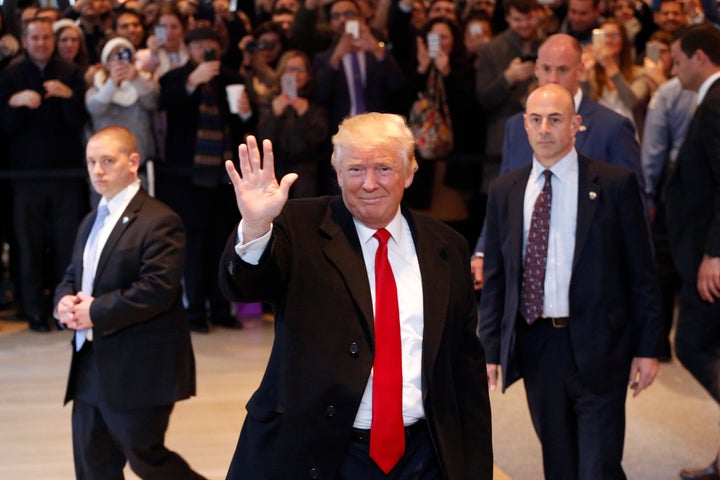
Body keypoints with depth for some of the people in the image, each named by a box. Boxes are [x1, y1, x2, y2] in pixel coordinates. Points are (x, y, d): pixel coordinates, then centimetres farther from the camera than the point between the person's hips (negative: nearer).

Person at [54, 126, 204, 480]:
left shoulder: (159, 222, -13)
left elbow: (157, 289, -22)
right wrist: (64, 300, -3)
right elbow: (71, 275, 21)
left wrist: (97, 311, -18)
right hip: (92, 365, 9)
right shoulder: (90, 222, 17)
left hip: (139, 368, -8)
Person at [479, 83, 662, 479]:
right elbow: (495, 276, 9)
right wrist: (490, 347, 6)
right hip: (535, 346, 3)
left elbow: (641, 271, -2)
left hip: (596, 348, -3)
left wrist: (647, 347, -4)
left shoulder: (615, 184, -3)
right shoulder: (504, 191, 6)